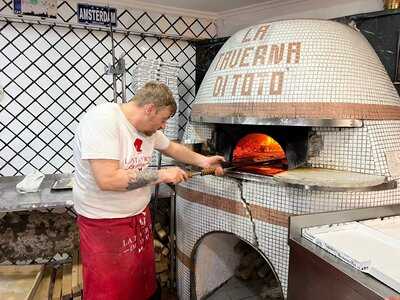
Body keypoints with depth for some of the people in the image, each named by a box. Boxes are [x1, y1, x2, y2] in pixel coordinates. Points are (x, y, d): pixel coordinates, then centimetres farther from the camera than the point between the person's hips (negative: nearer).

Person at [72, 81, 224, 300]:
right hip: (104, 224, -7)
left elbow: (171, 147, 20)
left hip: (140, 215, 8)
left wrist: (202, 161, 10)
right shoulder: (102, 120, -25)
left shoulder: (148, 127, 1)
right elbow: (107, 180, -32)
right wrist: (161, 175, -25)